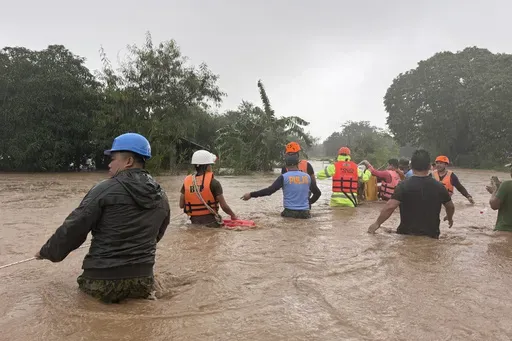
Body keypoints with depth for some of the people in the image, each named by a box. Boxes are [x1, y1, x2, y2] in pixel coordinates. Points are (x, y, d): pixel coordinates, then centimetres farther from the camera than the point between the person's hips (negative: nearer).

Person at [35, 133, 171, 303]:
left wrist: (48, 252, 11)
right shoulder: (161, 197, 4)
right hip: (143, 281, 4)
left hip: (104, 281, -4)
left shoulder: (106, 189, -11)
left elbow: (72, 229, -6)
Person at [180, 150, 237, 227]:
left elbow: (181, 205, 4)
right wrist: (233, 215, 8)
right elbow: (224, 206, -9)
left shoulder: (187, 181, 0)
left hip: (194, 222, 4)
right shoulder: (213, 182, -11)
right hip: (210, 221, -4)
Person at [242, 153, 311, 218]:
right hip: (305, 213, 3)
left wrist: (251, 195, -9)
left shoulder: (284, 177, -7)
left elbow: (269, 190, -13)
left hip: (290, 212, -3)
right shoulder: (307, 177, 5)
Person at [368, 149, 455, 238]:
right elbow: (450, 207, 14)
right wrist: (449, 218, 36)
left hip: (407, 235, -3)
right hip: (431, 236, 3)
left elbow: (390, 207, -24)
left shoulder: (404, 186, -14)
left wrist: (377, 223, -13)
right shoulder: (439, 186, -1)